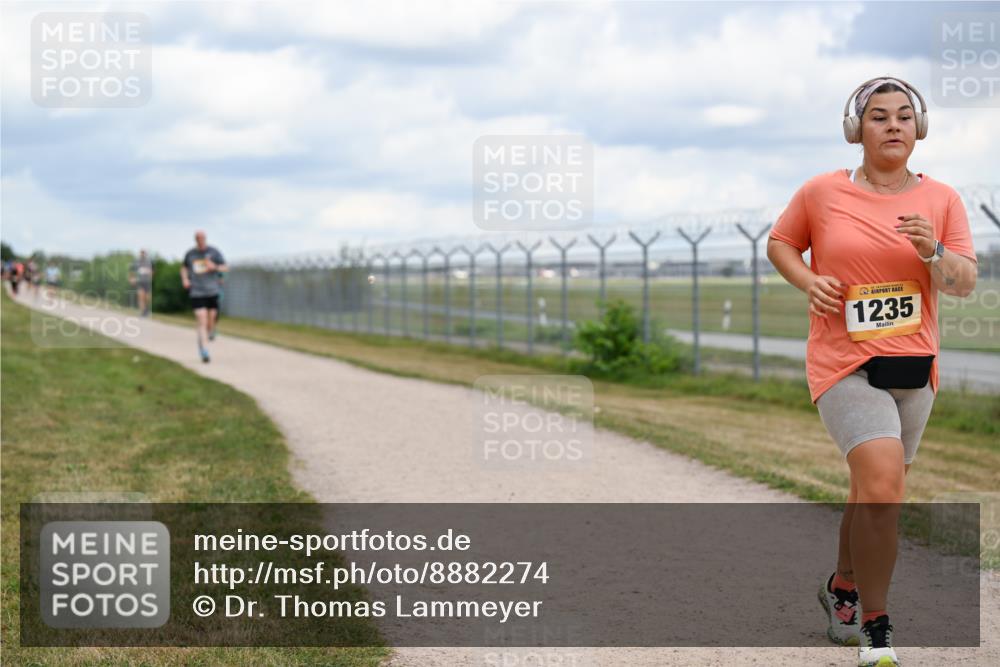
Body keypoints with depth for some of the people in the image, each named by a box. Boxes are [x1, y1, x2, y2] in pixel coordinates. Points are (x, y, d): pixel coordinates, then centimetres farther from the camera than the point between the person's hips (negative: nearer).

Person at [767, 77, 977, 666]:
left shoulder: (942, 199, 4)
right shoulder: (822, 193, -2)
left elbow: (965, 284, 1)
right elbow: (781, 243, 13)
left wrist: (934, 251, -19)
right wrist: (809, 281, -6)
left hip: (914, 368, 4)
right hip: (845, 366, -4)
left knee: (875, 491, 15)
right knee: (883, 484, -21)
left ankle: (843, 589, 42)